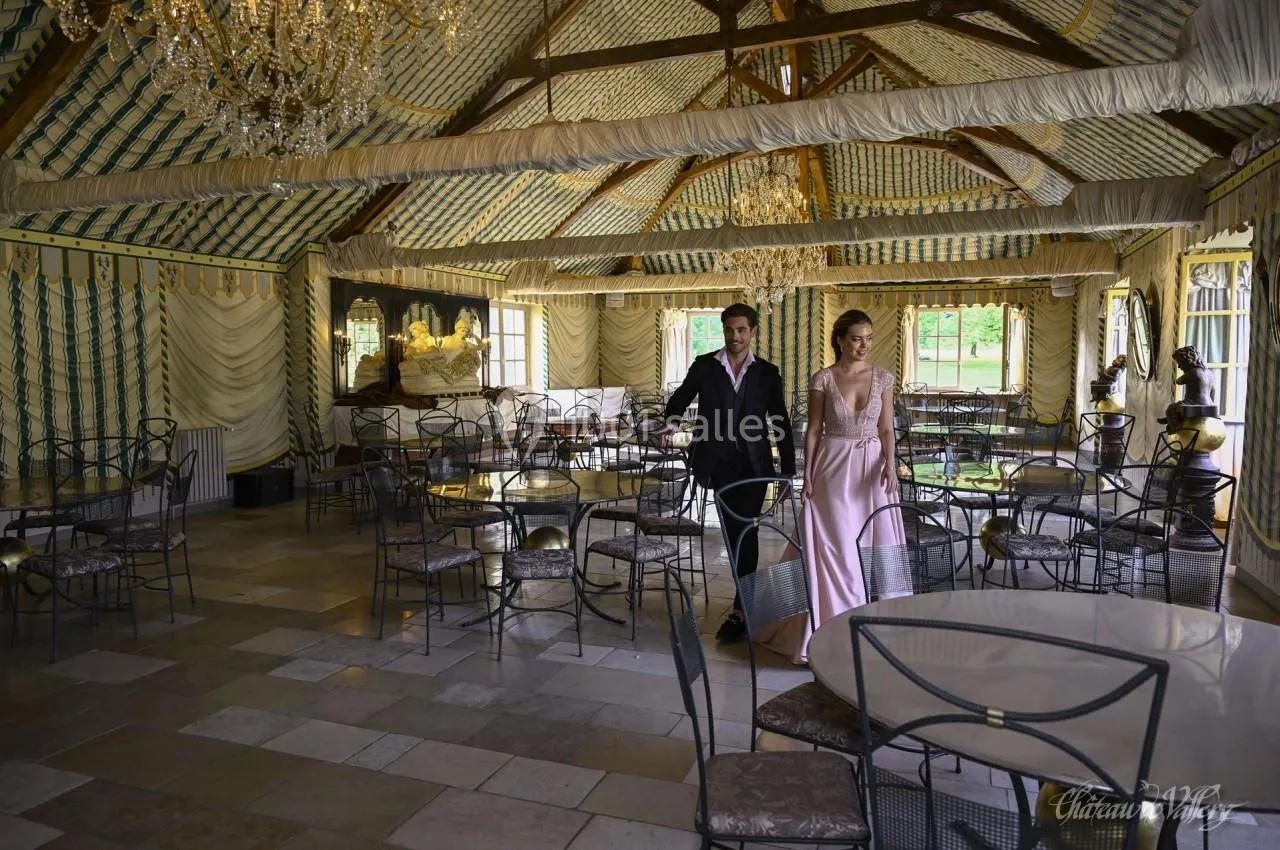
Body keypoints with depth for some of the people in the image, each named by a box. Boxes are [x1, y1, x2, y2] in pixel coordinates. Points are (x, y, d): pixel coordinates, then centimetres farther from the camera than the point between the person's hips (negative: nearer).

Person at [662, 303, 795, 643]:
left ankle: (740, 609, 5)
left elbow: (781, 423, 4)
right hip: (719, 463, 1)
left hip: (753, 465, -1)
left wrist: (788, 470, 1)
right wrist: (671, 421, -9)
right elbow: (680, 399, 14)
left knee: (744, 532, -2)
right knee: (733, 532, 9)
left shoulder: (767, 372, 4)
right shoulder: (704, 366, 4)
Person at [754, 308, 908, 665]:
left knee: (876, 544, 4)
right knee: (836, 547, 2)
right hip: (834, 468, -2)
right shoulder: (823, 379, -2)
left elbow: (887, 429, 4)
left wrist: (889, 463, -13)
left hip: (872, 468, 2)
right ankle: (837, 624, 13)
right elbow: (813, 431, 0)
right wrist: (807, 476, -4)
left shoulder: (883, 378, 3)